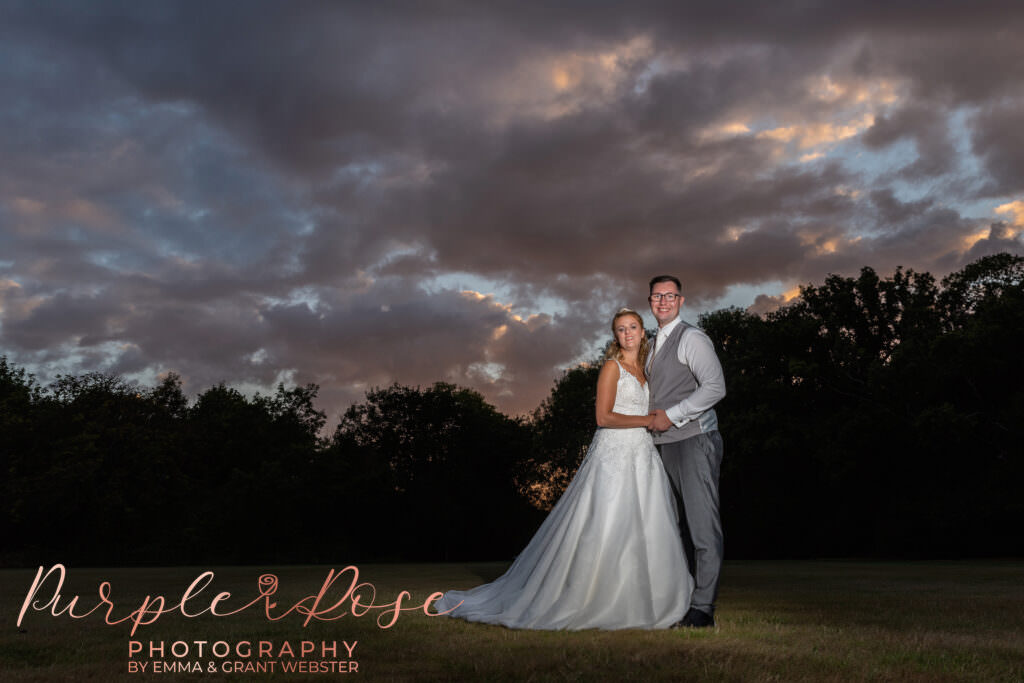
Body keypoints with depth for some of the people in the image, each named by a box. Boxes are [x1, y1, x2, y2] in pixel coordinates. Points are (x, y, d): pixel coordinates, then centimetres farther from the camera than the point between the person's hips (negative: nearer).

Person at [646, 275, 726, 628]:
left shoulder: (691, 338, -6)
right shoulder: (655, 346, 20)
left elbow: (715, 387, -17)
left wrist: (671, 416, -17)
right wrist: (654, 419, 10)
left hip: (695, 440, -9)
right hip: (668, 445, 9)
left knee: (703, 526, -7)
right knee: (684, 528, 10)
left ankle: (703, 609, -6)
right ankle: (685, 602, 13)